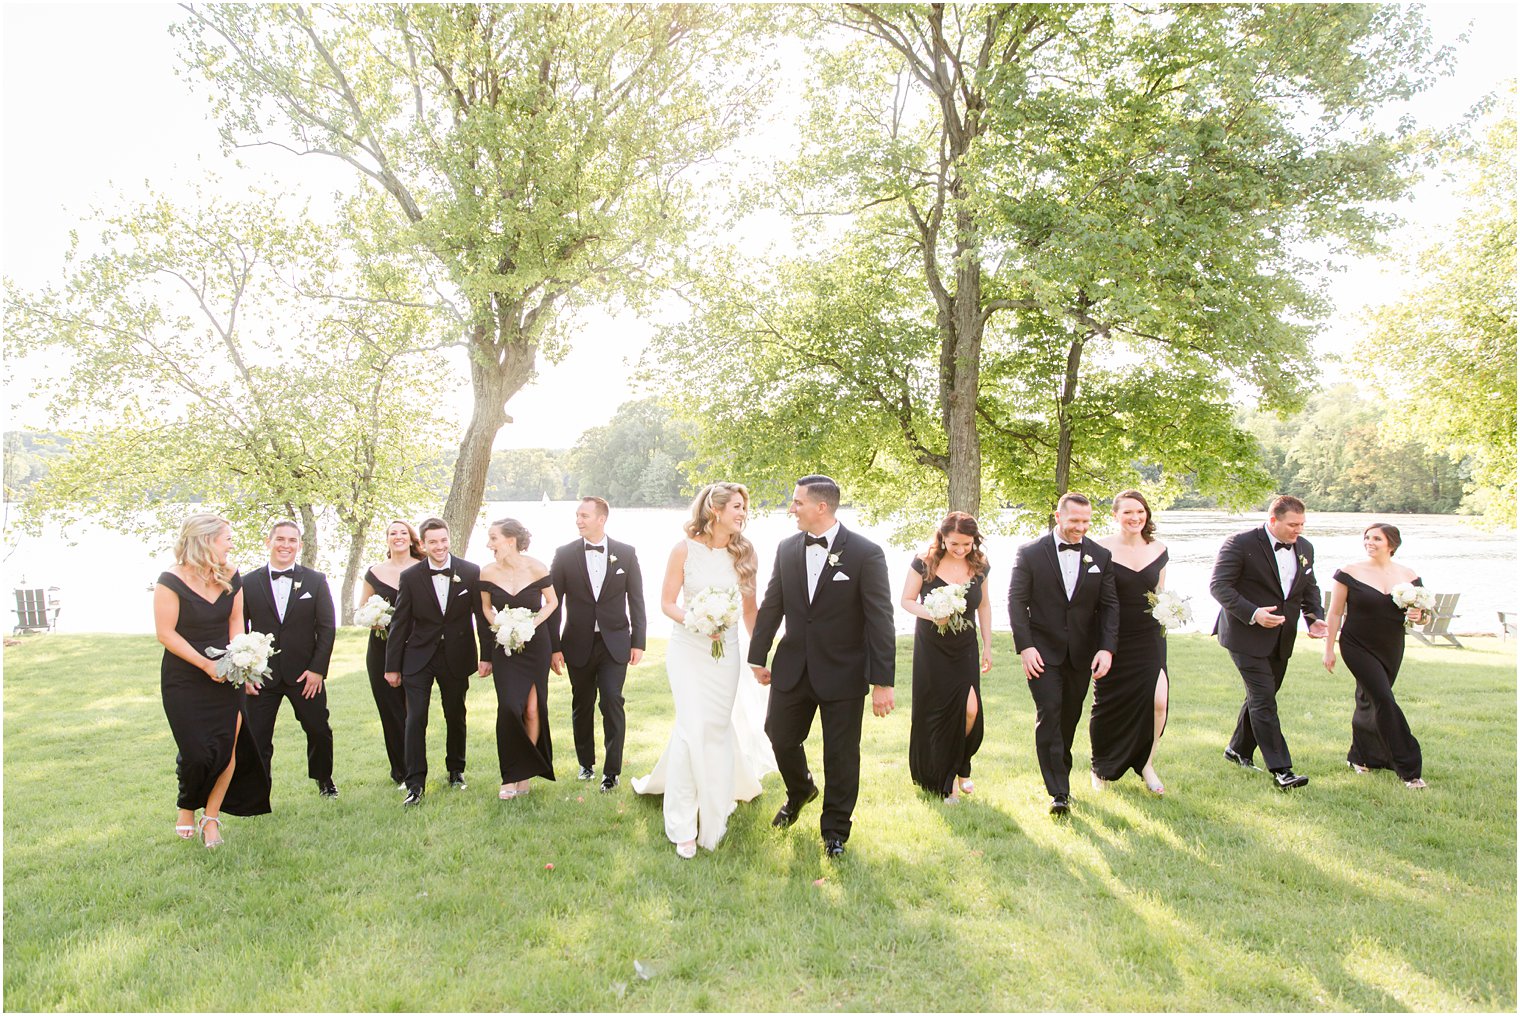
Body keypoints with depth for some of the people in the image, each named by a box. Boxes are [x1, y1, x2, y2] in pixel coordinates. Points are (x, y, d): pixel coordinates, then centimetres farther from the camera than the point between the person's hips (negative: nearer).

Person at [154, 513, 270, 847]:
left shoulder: (231, 577, 2)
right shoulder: (172, 581, -13)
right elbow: (166, 633, -12)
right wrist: (206, 664, -16)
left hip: (226, 677, 4)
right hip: (184, 680, -4)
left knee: (228, 748, -1)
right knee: (197, 752, -4)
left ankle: (211, 818, 14)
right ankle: (187, 811, 24)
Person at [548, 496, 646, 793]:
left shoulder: (626, 553, -1)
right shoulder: (565, 554, -2)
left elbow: (636, 600, 3)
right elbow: (553, 602, 0)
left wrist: (638, 642, 0)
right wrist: (553, 647, -3)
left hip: (615, 643, -1)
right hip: (578, 645, 1)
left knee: (612, 703, -7)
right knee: (582, 706, 12)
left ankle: (612, 770, 2)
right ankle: (586, 763, 30)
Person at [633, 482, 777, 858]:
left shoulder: (743, 552, -1)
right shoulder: (685, 549, -8)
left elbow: (749, 606, 8)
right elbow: (667, 602, -3)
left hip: (726, 651, 2)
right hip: (688, 649, -2)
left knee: (717, 728, 7)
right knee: (692, 728, -9)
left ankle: (713, 812, 30)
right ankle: (684, 827, 4)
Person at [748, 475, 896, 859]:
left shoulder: (866, 553, -14)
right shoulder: (787, 548, 1)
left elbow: (880, 620, -13)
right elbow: (771, 606, 8)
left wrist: (883, 682, -15)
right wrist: (758, 657, 10)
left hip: (843, 673, -4)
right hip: (793, 668, 4)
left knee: (841, 755, 8)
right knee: (780, 736, 14)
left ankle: (835, 830, 29)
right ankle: (800, 791, 46)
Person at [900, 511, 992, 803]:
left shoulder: (979, 565, -1)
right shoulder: (925, 563, -11)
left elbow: (983, 605, 9)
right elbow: (907, 600, -5)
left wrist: (988, 647, 9)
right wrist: (932, 615, -24)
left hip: (965, 648, 2)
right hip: (931, 649, -2)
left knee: (970, 709, -9)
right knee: (936, 712, 2)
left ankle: (959, 768, 20)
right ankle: (944, 779, 20)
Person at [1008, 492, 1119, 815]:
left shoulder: (1100, 556, 4)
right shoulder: (1030, 553, -5)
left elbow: (1109, 605, 3)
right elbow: (1017, 601, -6)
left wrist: (1107, 648, -9)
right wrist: (1025, 646, -14)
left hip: (1081, 654, 3)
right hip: (1043, 653, -3)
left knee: (1069, 718, 12)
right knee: (1049, 715, -11)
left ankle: (1060, 774, 30)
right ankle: (1058, 792, -8)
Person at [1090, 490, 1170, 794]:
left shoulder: (1158, 549, 6)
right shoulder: (1101, 550, -8)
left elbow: (1160, 593, 17)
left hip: (1149, 640, 3)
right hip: (1113, 640, -3)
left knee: (1157, 701, -10)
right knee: (1108, 704, 8)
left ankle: (1146, 765, 15)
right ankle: (1101, 769, 31)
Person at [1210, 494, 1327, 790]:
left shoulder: (1304, 548, 8)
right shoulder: (1241, 543, -15)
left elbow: (1309, 587, 20)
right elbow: (1219, 585, -16)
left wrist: (1314, 617, 2)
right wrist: (1252, 613, -26)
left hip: (1281, 639, 7)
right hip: (1247, 635, -7)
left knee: (1260, 697, 16)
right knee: (1264, 699, -10)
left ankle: (1239, 749, 34)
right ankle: (1280, 769, -8)